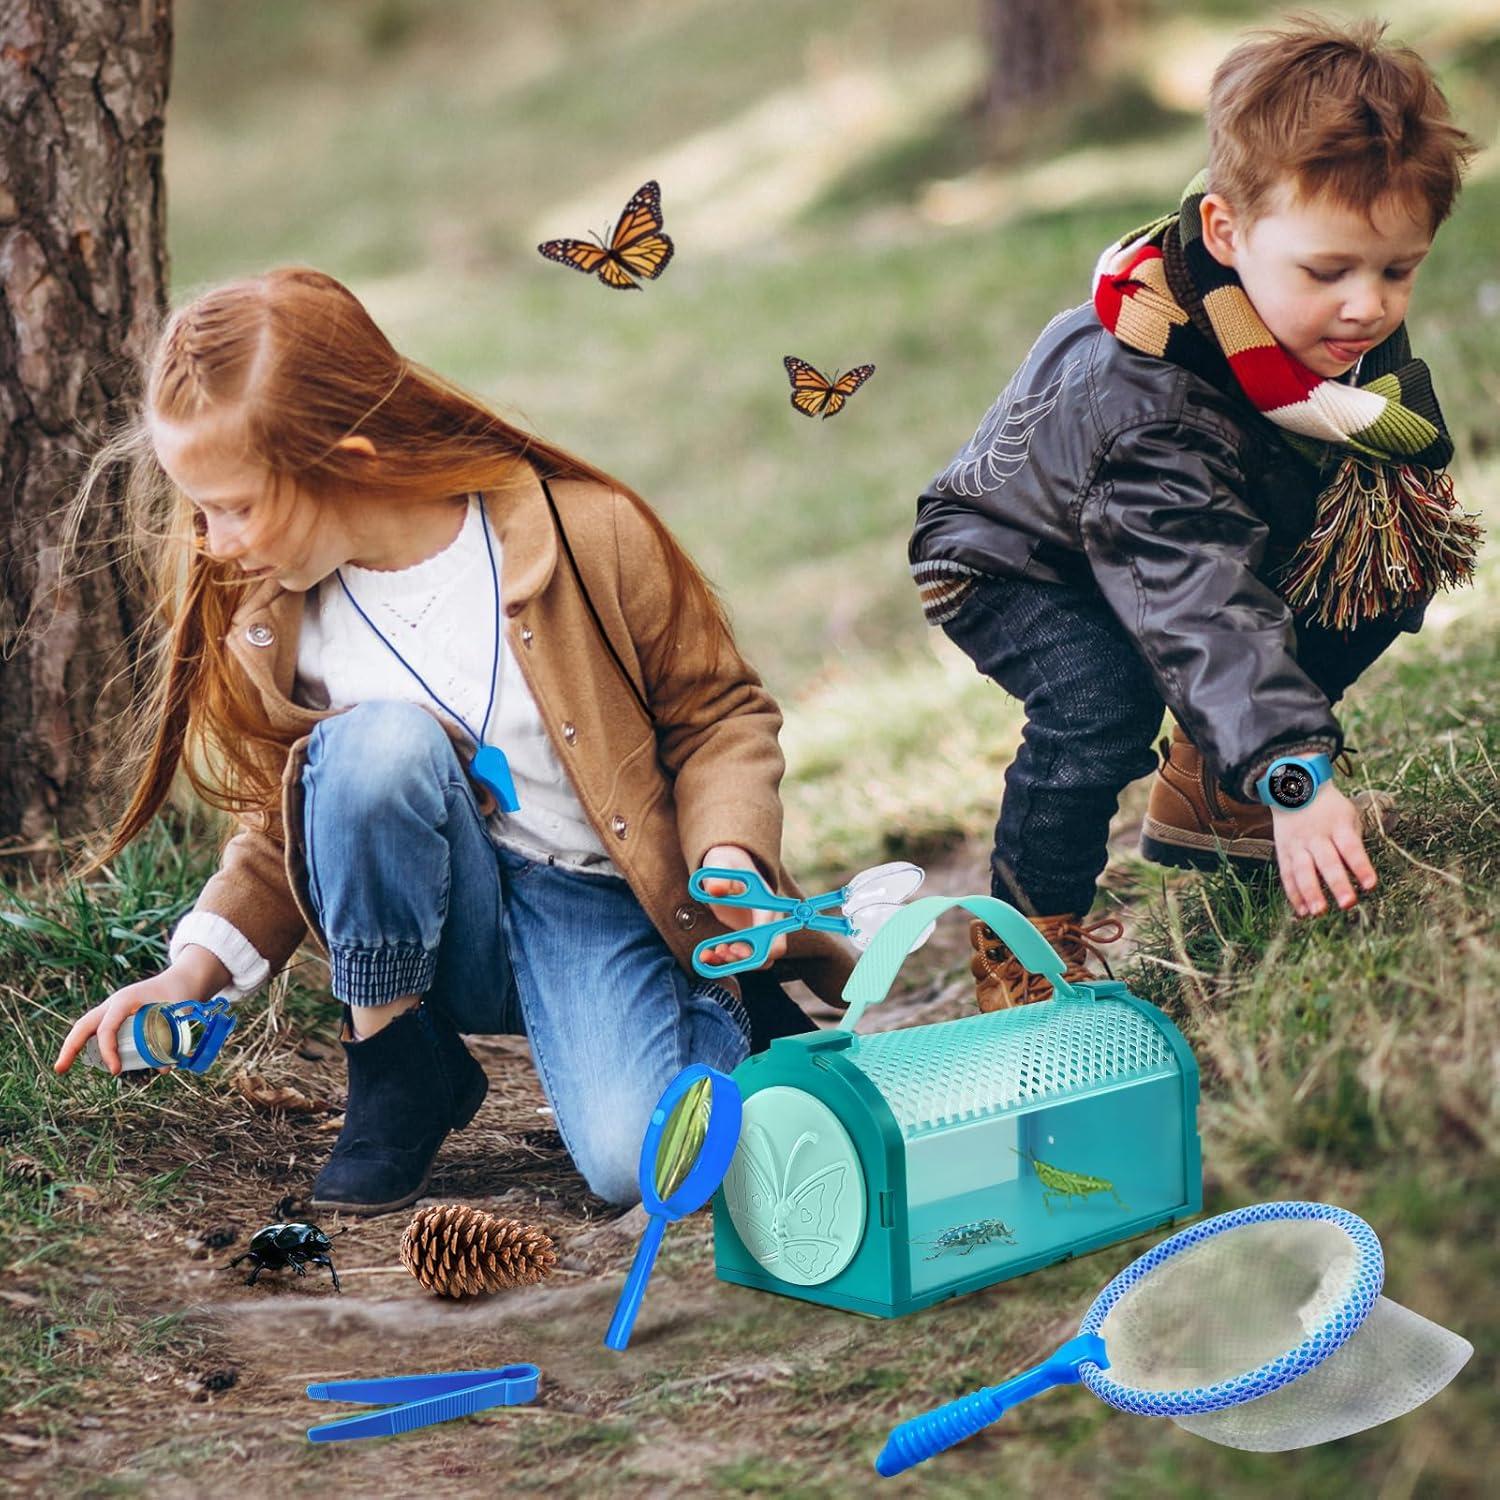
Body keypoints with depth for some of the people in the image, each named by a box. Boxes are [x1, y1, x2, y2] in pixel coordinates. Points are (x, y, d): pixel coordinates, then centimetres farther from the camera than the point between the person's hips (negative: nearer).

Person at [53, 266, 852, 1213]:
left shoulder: (590, 539, -15)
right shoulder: (266, 623, -6)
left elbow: (720, 715, -2)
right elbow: (283, 831, 8)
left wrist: (730, 859, -20)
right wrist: (196, 969, -8)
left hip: (599, 913, -2)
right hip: (435, 927, 2)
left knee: (636, 1158, -29)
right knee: (380, 739, -31)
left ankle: (725, 1012, 10)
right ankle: (401, 1070, -10)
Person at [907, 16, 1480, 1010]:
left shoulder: (1352, 328, -18)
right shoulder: (1151, 406, -42)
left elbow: (1410, 437, 6)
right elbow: (1204, 613, -49)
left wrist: (1400, 478, -15)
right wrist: (1293, 780, -57)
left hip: (1197, 531, 8)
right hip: (1008, 558, -8)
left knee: (1389, 578, -4)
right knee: (1105, 703, -35)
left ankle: (1205, 791, 11)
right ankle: (1027, 936, -11)